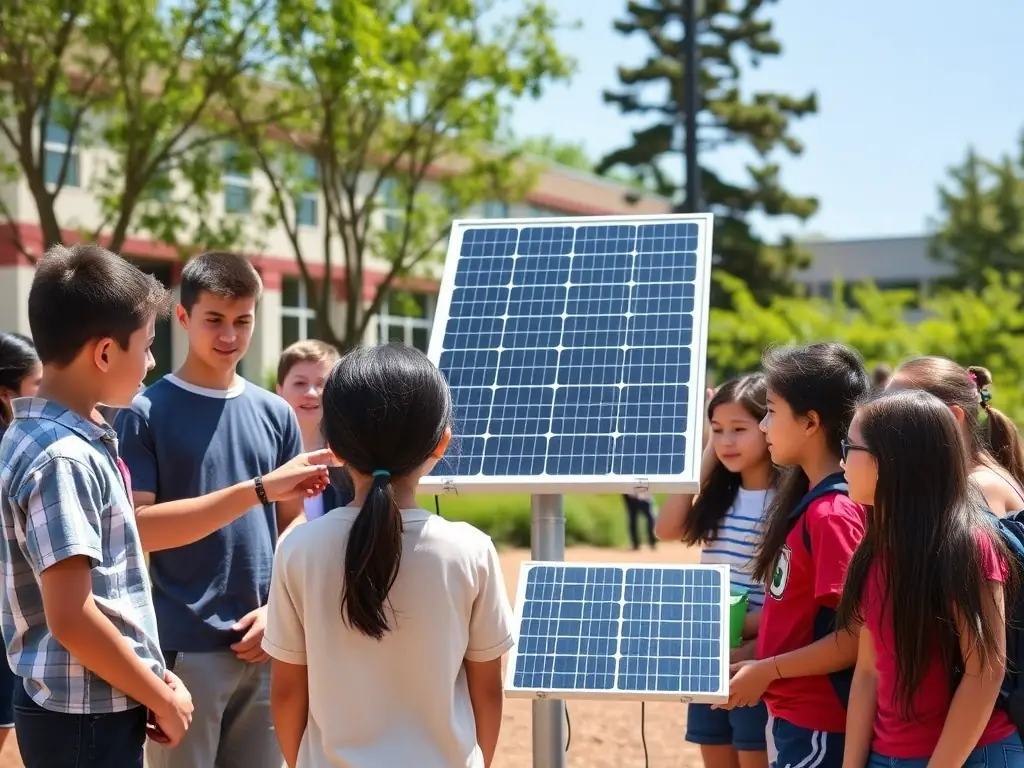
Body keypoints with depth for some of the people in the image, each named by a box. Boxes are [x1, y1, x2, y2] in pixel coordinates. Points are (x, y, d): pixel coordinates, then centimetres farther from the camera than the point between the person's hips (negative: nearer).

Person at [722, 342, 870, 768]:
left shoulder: (833, 512, -19)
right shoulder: (806, 500, 9)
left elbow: (854, 638, -22)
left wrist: (767, 671, -14)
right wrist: (755, 663, 8)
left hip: (819, 726, -9)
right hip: (794, 714, 9)